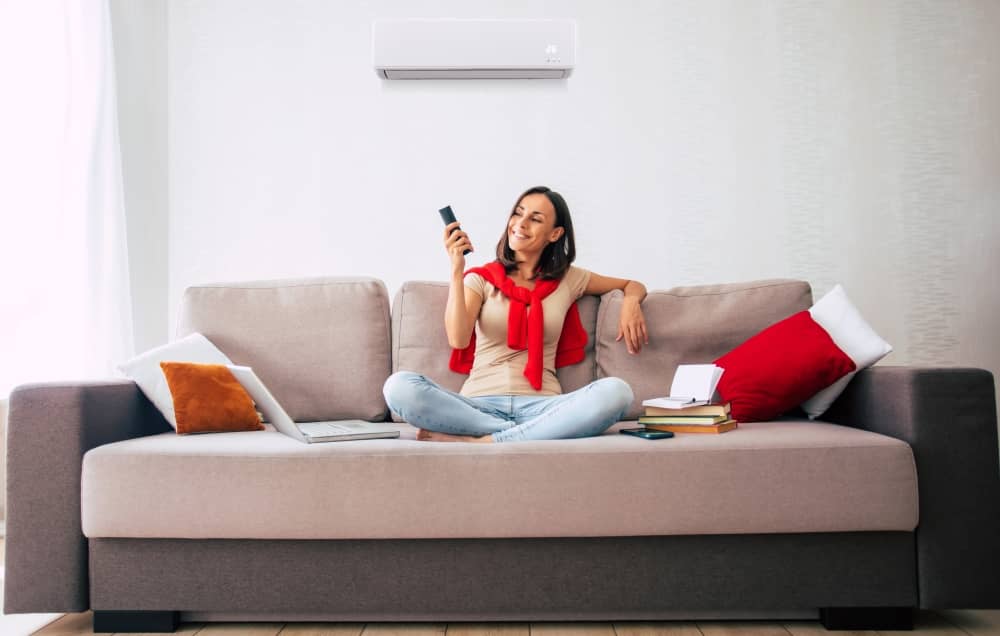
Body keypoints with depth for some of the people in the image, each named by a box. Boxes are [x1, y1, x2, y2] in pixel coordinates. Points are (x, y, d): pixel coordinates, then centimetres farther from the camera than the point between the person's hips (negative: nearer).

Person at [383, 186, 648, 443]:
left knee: (616, 392, -30)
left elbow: (632, 285, 28)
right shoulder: (480, 279, 11)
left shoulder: (568, 279, 16)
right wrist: (456, 269, -11)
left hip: (540, 406, 1)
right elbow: (458, 339, -7)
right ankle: (525, 434, -24)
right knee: (399, 386, -29)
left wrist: (631, 301, 5)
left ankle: (479, 442, -27)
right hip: (478, 405, -1)